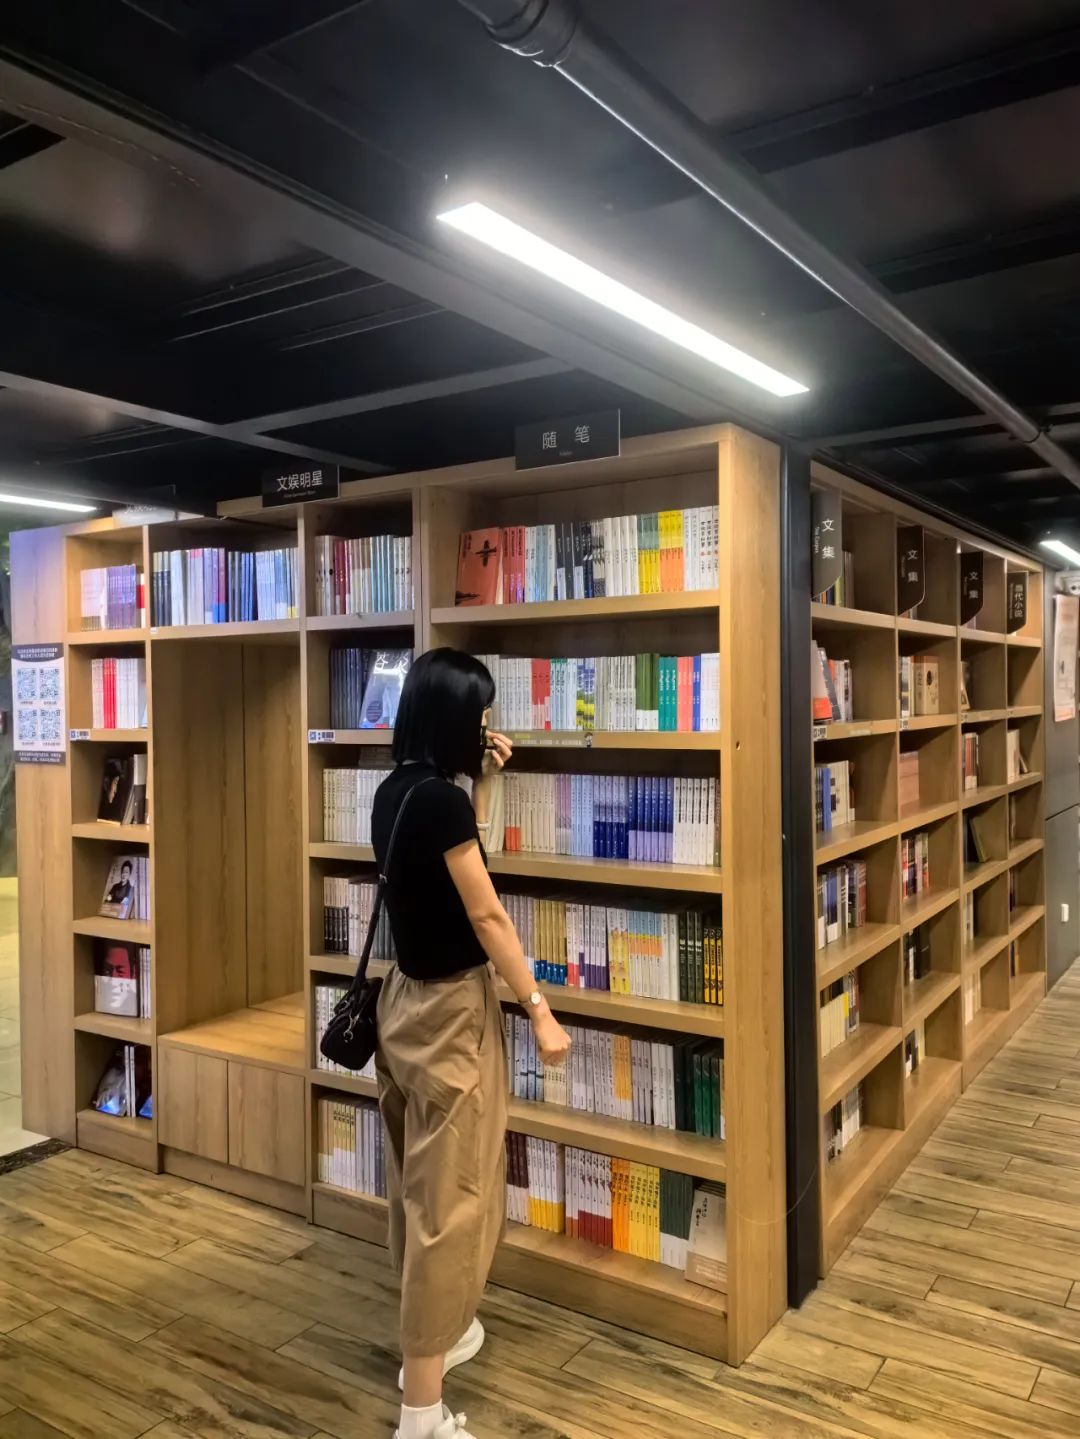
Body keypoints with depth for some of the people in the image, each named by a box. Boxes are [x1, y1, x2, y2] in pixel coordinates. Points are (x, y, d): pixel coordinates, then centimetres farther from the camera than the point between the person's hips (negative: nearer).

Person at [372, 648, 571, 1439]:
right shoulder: (441, 800, -22)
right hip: (452, 1009, -9)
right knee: (452, 1195, -1)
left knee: (418, 1180, 21)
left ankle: (429, 1332, 39)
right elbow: (487, 916, -20)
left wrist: (483, 781, 11)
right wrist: (541, 1012, -14)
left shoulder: (396, 792, 4)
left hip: (406, 999, 9)